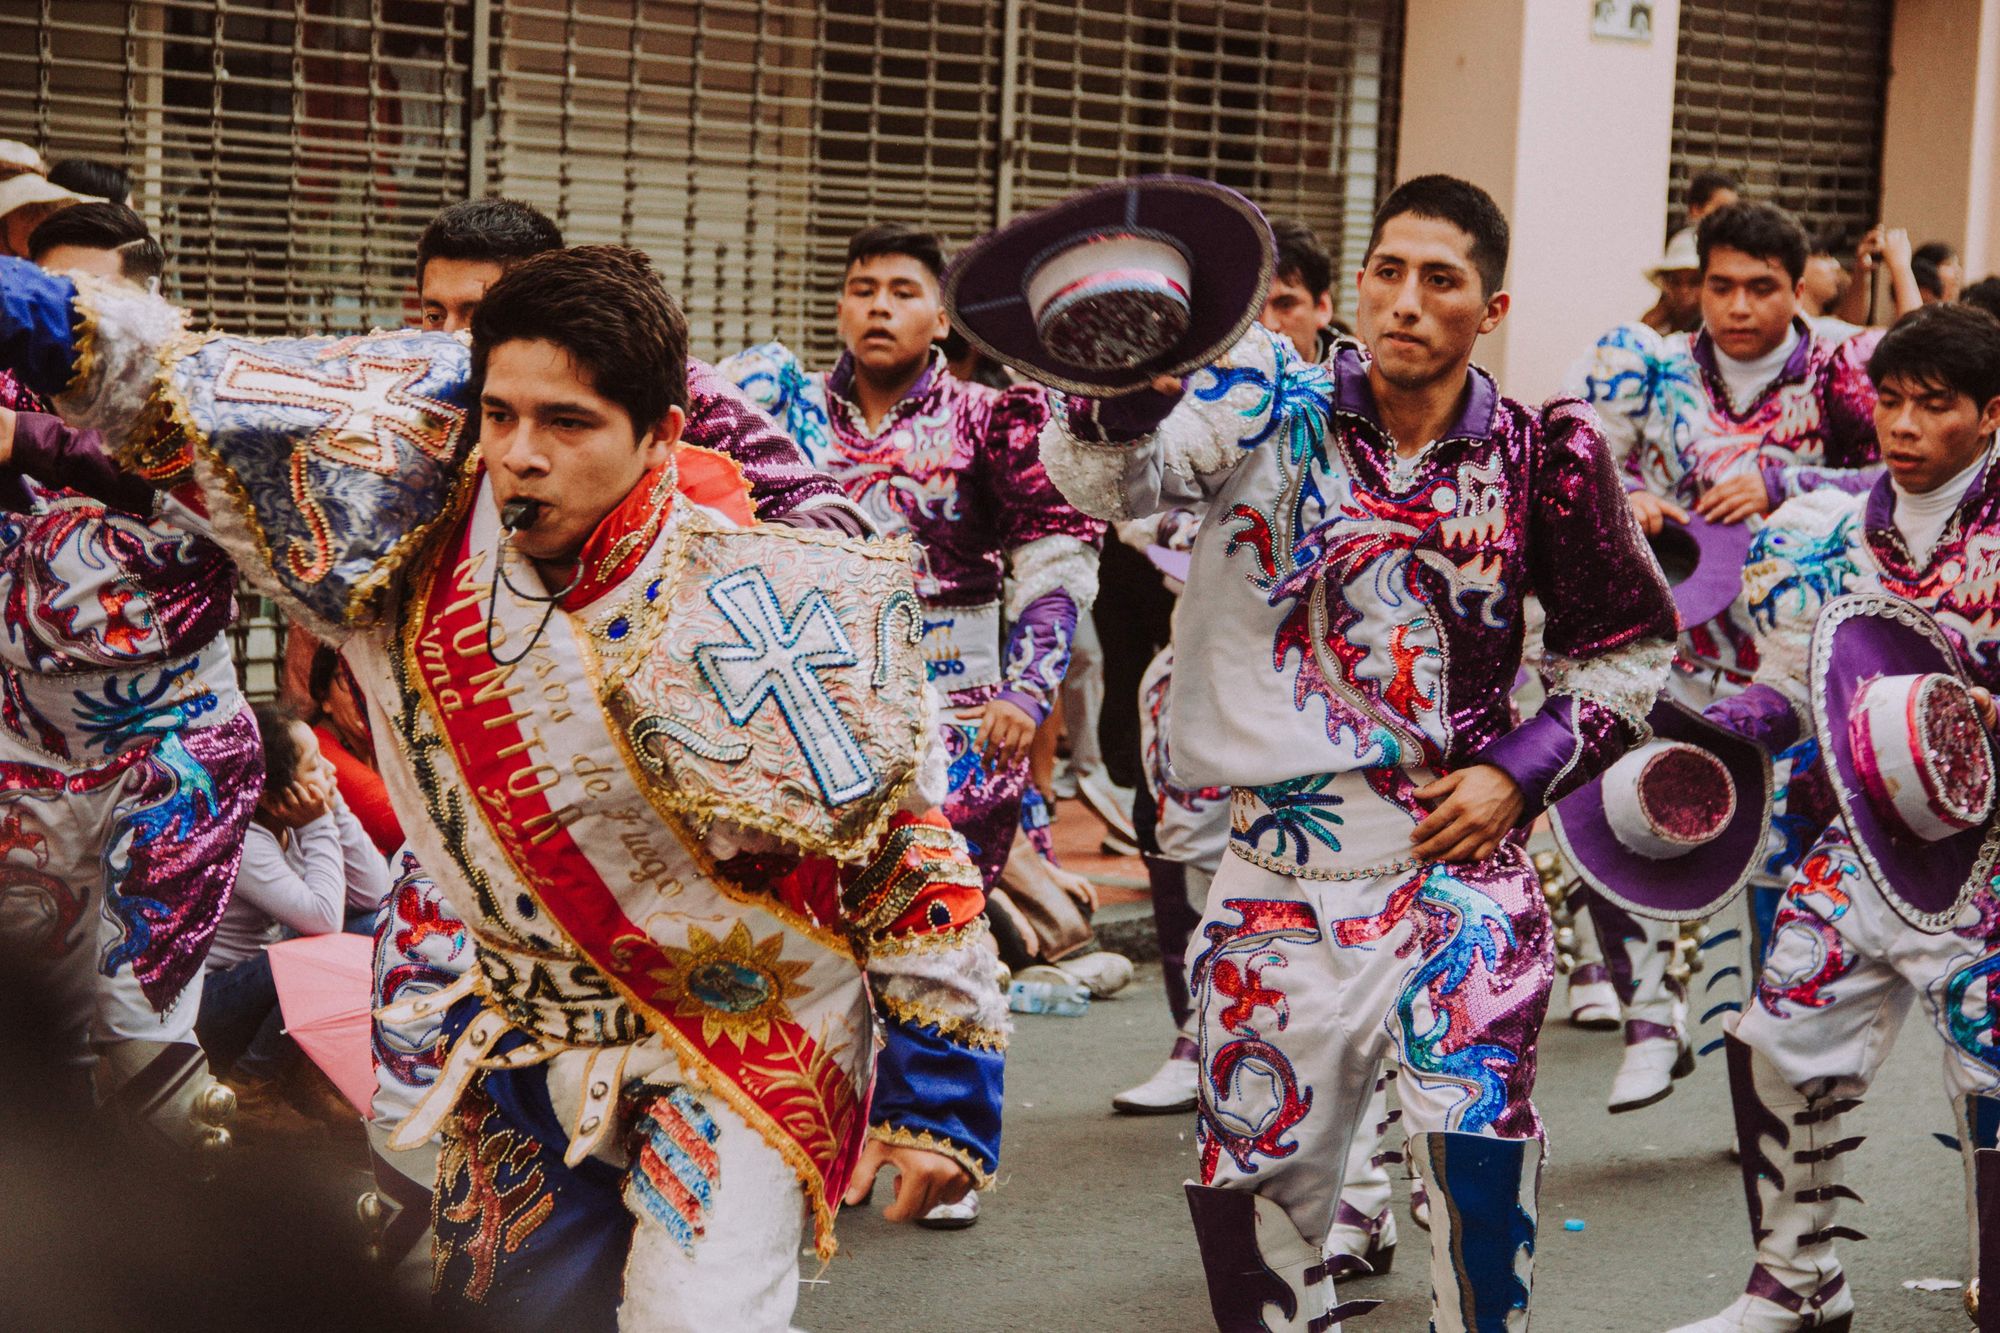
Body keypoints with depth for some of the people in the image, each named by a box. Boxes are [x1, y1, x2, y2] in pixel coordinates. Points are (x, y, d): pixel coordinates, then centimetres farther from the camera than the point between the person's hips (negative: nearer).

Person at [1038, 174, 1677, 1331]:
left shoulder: (1545, 455, -1)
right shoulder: (1267, 401, -3)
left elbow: (1632, 647, 11)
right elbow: (1109, 478, -21)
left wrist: (1521, 772, -2)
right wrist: (1134, 386, -43)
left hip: (1456, 862, -1)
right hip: (1278, 874, 1)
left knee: (1478, 1156, -15)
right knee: (1253, 1187, 10)